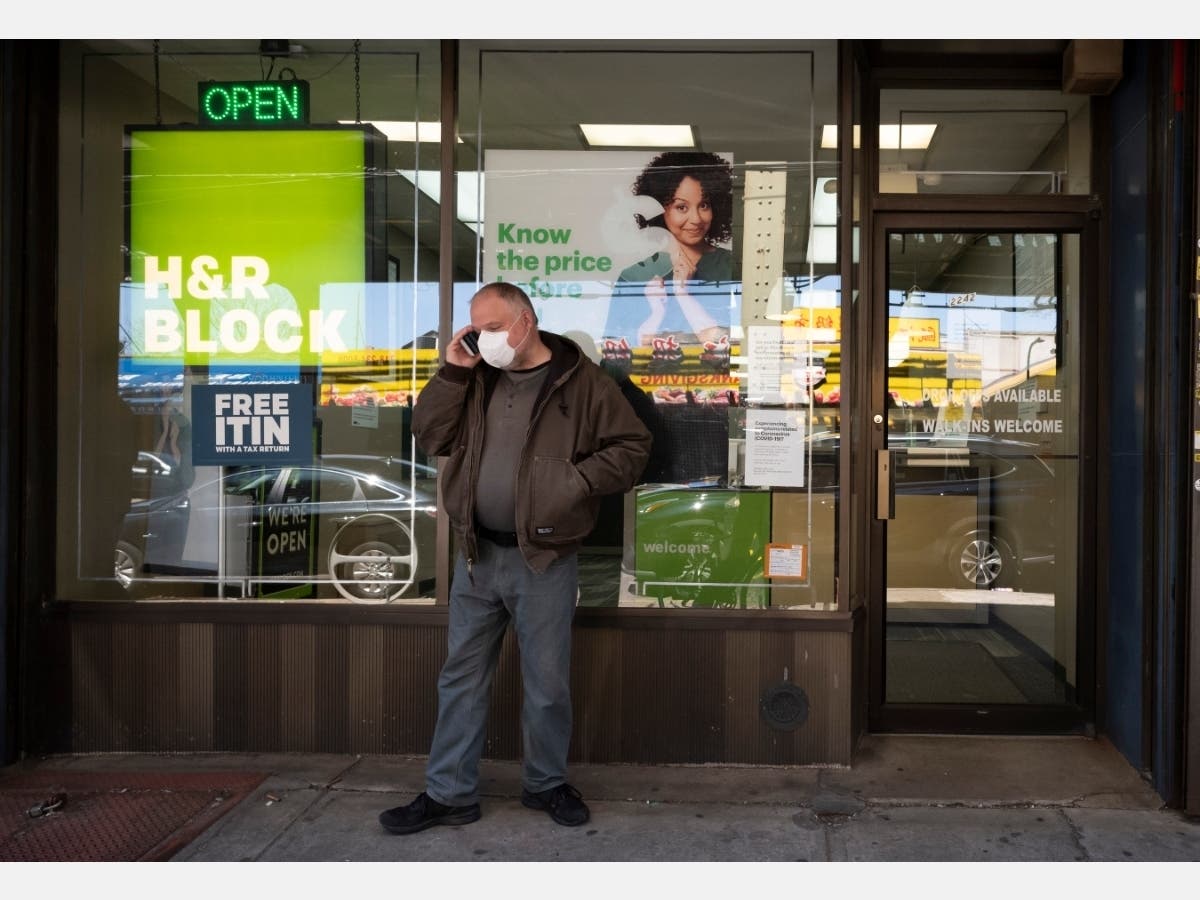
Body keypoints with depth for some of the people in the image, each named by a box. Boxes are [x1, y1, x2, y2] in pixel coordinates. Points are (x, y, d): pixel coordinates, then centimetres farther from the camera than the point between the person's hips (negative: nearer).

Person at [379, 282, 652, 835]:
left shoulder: (581, 381, -6)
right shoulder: (476, 380, 9)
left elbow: (632, 447, -5)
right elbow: (429, 437, 4)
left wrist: (576, 481, -17)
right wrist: (452, 372, -5)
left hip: (544, 561, -4)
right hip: (476, 556, 4)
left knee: (547, 682, 8)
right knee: (462, 677, 10)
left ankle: (546, 784, 28)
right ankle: (449, 793, 21)